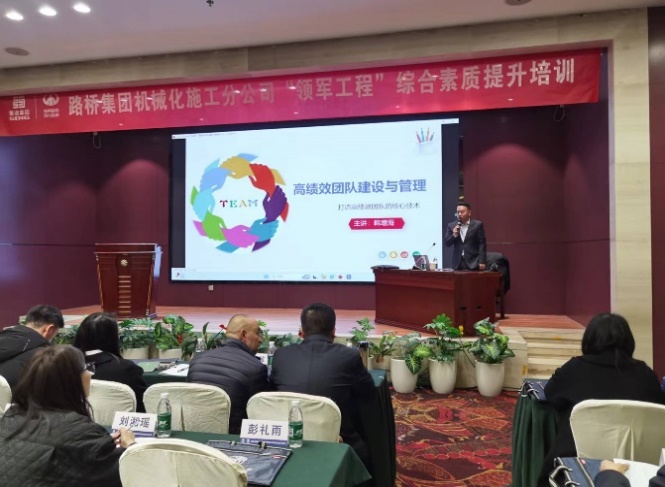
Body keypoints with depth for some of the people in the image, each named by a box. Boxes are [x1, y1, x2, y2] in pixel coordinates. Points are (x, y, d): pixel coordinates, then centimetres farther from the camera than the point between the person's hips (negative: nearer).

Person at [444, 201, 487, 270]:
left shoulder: (477, 225, 0)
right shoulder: (451, 226, 8)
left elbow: (482, 244, -1)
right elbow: (447, 244, 8)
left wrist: (482, 262, -9)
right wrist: (454, 235, -11)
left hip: (473, 263, -2)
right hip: (458, 263, 2)